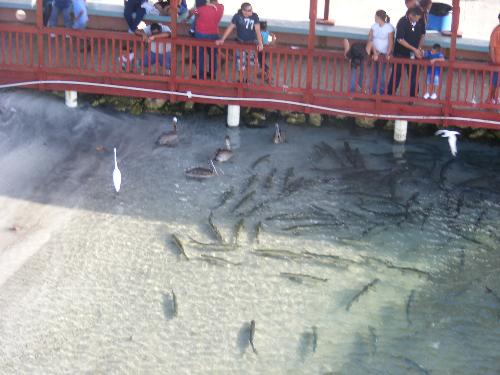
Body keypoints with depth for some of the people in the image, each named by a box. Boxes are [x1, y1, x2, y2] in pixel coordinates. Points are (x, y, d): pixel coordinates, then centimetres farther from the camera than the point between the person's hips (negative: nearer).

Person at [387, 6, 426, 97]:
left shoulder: (420, 22, -8)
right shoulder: (402, 22, -20)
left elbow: (422, 35, 9)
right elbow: (400, 39, -21)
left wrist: (419, 48, -3)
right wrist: (414, 49, -23)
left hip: (413, 54, 3)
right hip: (401, 53, -3)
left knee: (413, 75, 6)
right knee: (396, 74, 6)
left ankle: (413, 95, 18)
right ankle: (389, 94, 17)